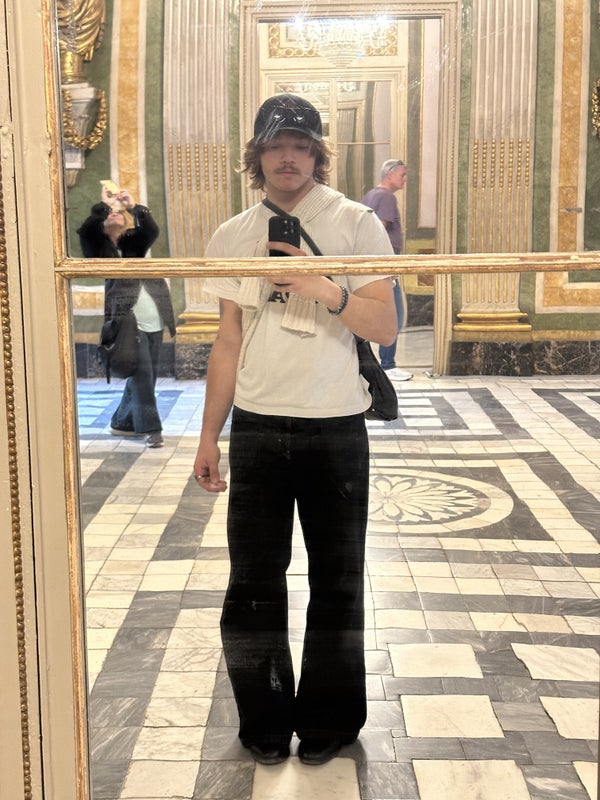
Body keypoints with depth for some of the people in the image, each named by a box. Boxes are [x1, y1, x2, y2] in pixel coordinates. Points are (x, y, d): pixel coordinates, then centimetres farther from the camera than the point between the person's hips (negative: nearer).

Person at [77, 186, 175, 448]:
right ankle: (150, 428, -1)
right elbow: (86, 229, -16)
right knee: (142, 375, -9)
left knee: (145, 376, 10)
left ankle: (123, 423, 24)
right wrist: (104, 204, -7)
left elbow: (152, 230, -3)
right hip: (128, 321, -5)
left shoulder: (134, 242, 15)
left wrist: (134, 206, -10)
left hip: (154, 321, 5)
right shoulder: (98, 246, 4)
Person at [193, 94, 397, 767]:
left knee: (336, 581, 8)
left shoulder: (356, 224, 0)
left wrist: (324, 289, -20)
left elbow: (385, 327, -4)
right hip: (256, 427, 2)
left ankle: (328, 720, 26)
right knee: (252, 582, 7)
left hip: (335, 427, -2)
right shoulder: (231, 237, 8)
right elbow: (228, 343, 11)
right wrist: (209, 436, 10)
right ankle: (265, 721, 26)